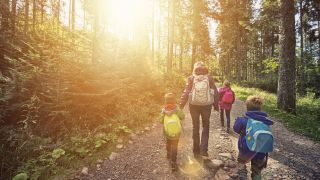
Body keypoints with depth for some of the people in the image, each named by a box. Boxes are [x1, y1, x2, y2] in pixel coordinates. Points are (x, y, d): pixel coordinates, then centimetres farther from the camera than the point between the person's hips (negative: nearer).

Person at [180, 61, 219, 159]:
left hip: (194, 105, 0)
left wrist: (181, 106, -6)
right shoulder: (209, 78, -2)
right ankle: (203, 150, 7)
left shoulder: (191, 78, -4)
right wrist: (216, 105, 10)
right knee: (205, 126, 15)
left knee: (195, 127, 13)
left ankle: (196, 151, 21)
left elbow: (185, 93, -9)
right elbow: (215, 92, 0)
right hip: (207, 105, 0)